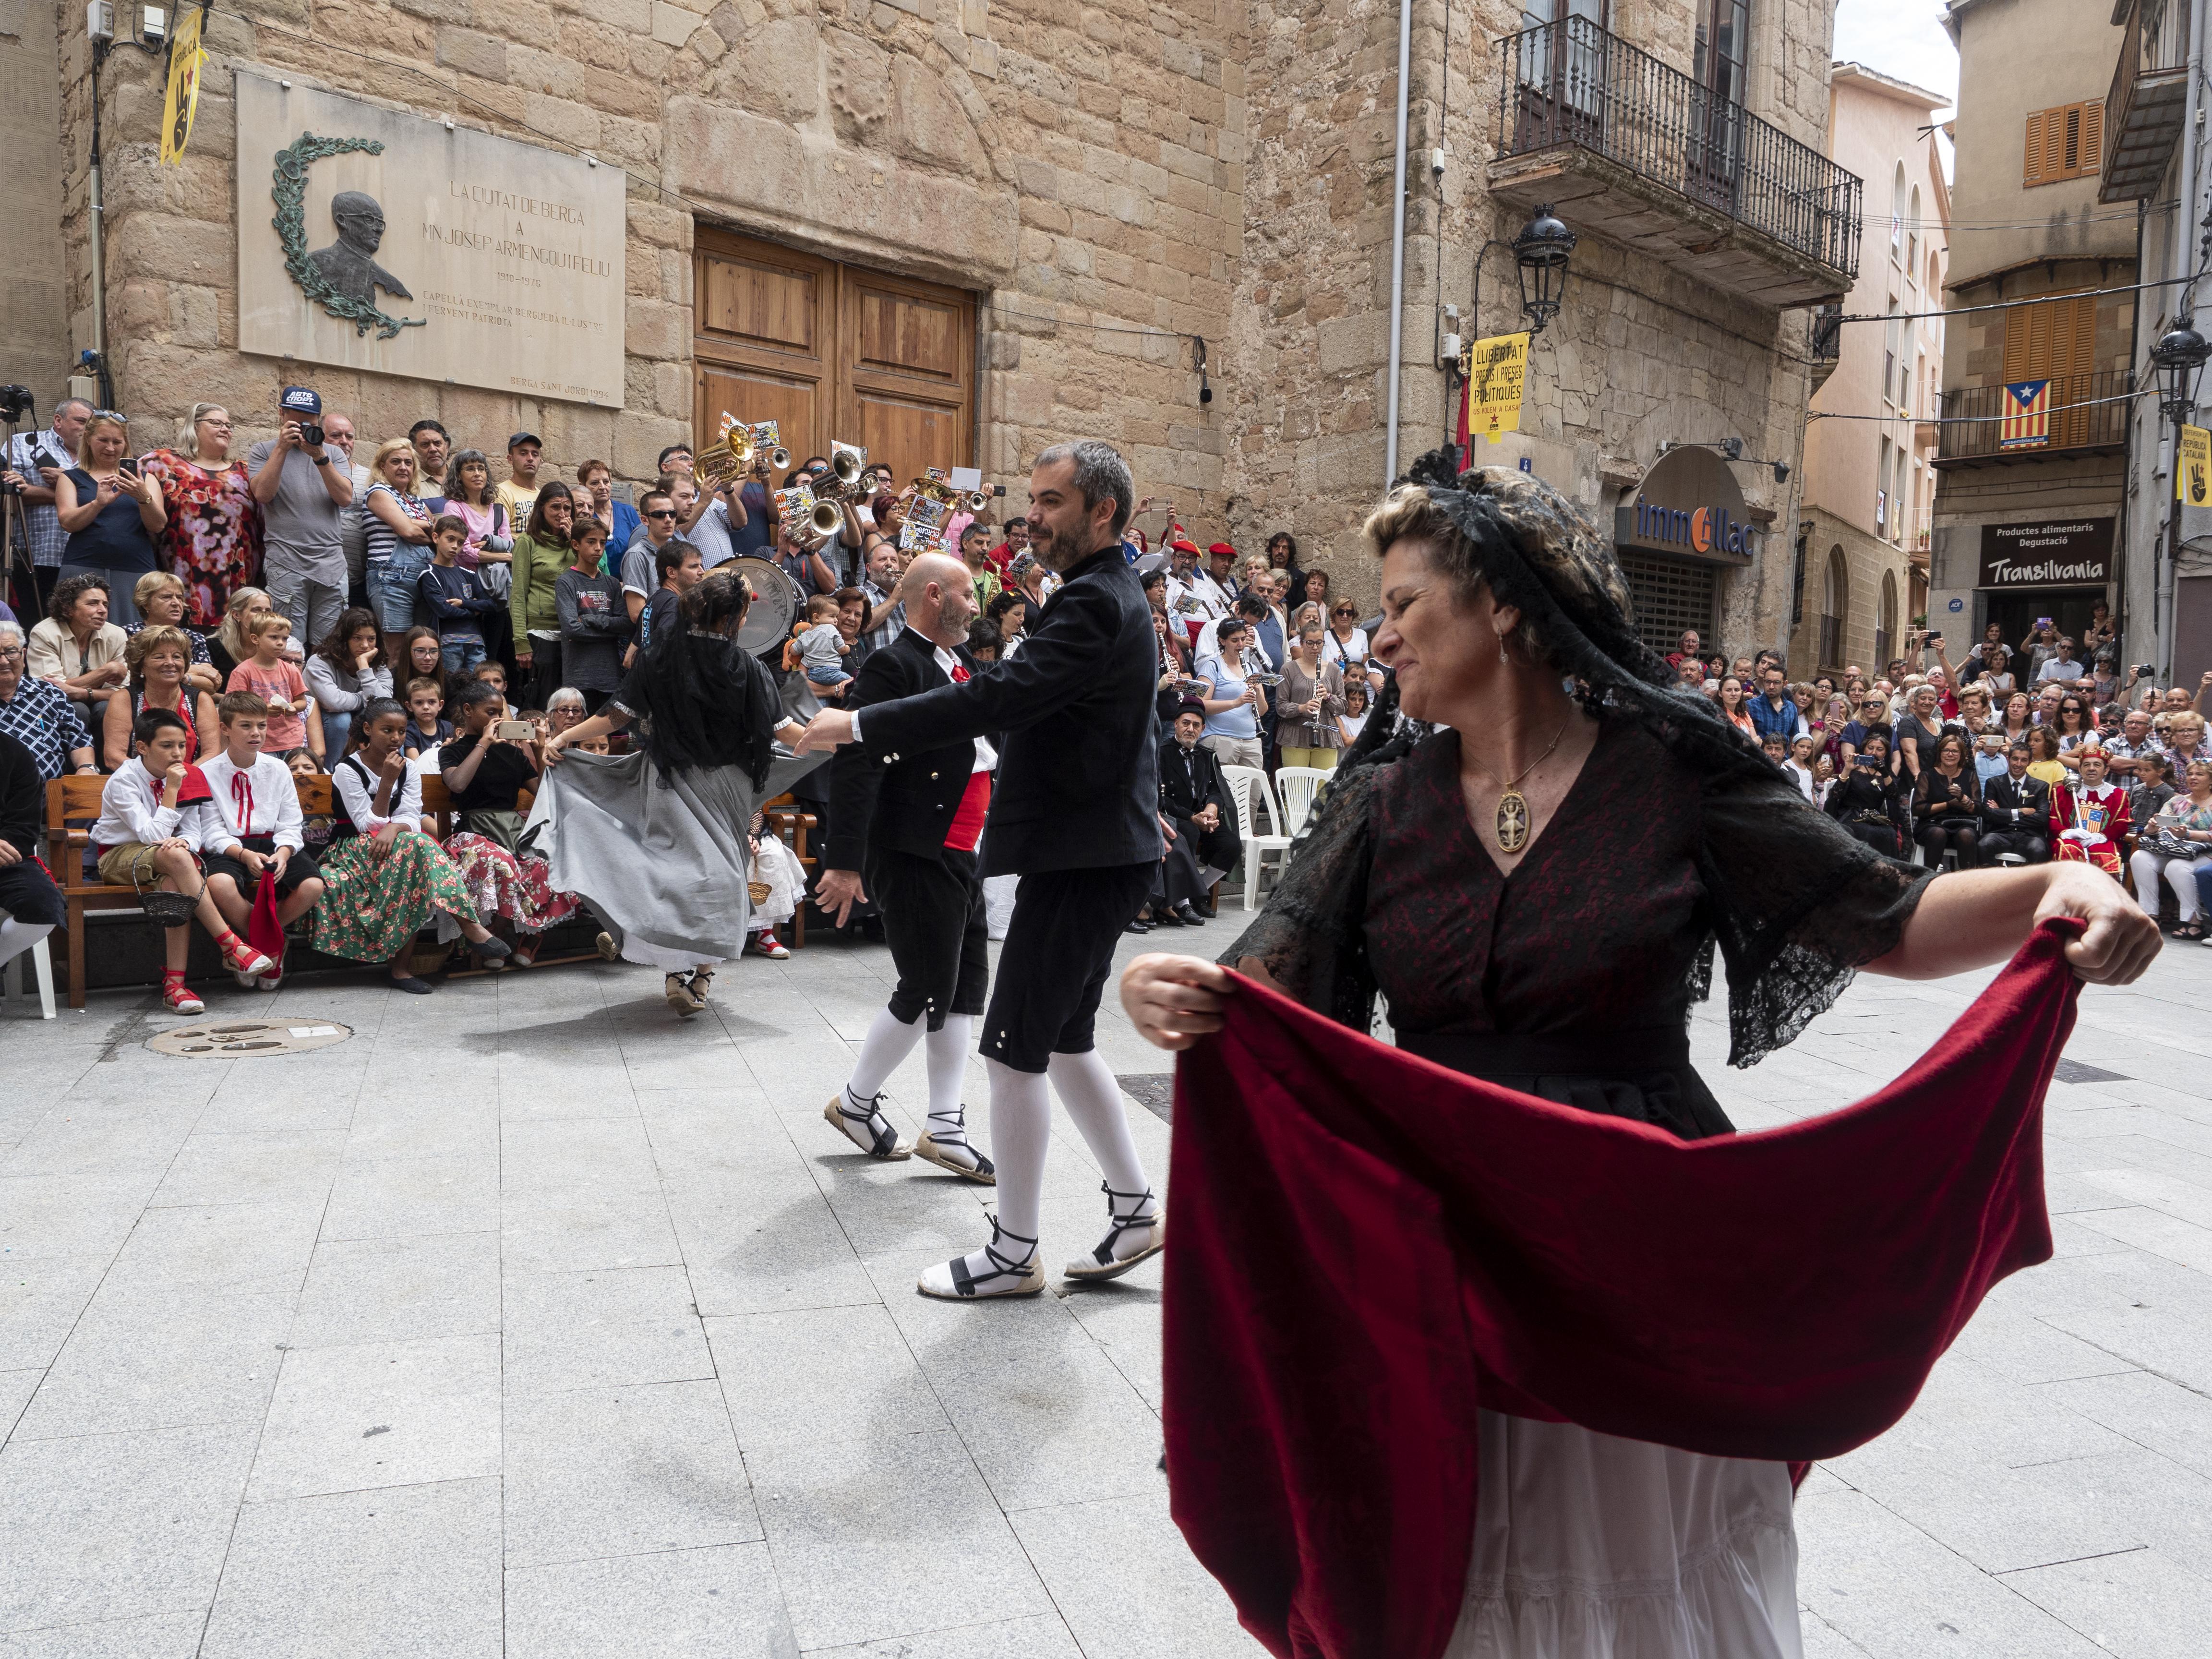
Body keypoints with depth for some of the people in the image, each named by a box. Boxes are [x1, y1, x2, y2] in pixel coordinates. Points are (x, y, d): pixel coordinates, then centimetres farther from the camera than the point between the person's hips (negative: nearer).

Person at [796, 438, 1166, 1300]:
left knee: (1014, 1047, -3)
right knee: (1064, 1039, 18)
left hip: (1082, 859, -11)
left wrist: (860, 725, -24)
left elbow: (1001, 695, -27)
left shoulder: (1096, 604, -17)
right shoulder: (1105, 594, 16)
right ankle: (1136, 1208, 27)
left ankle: (1014, 1252, 10)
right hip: (1091, 850, 11)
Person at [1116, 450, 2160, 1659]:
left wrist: (2053, 891, -21)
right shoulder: (1383, 800, -1)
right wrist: (1167, 998, -32)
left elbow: (1888, 922, -2)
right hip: (1439, 1263, 2)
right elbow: (1264, 989, -9)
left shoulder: (1670, 775, -8)